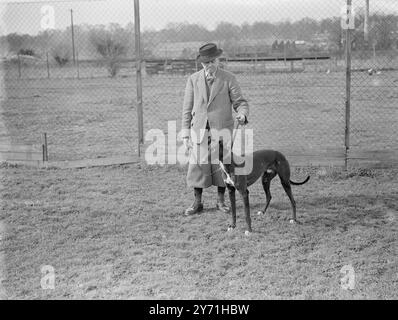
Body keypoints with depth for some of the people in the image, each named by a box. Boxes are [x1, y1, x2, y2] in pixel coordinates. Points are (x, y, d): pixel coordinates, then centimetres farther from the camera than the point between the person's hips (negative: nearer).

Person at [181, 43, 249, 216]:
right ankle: (197, 203, 12)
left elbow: (240, 102, 1)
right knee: (197, 165, 0)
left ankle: (221, 201, 18)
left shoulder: (229, 79, 1)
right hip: (199, 130, 1)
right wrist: (185, 133, 3)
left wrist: (242, 114, -22)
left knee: (221, 165, 3)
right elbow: (187, 108, 7)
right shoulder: (193, 79, 5)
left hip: (222, 130, -1)